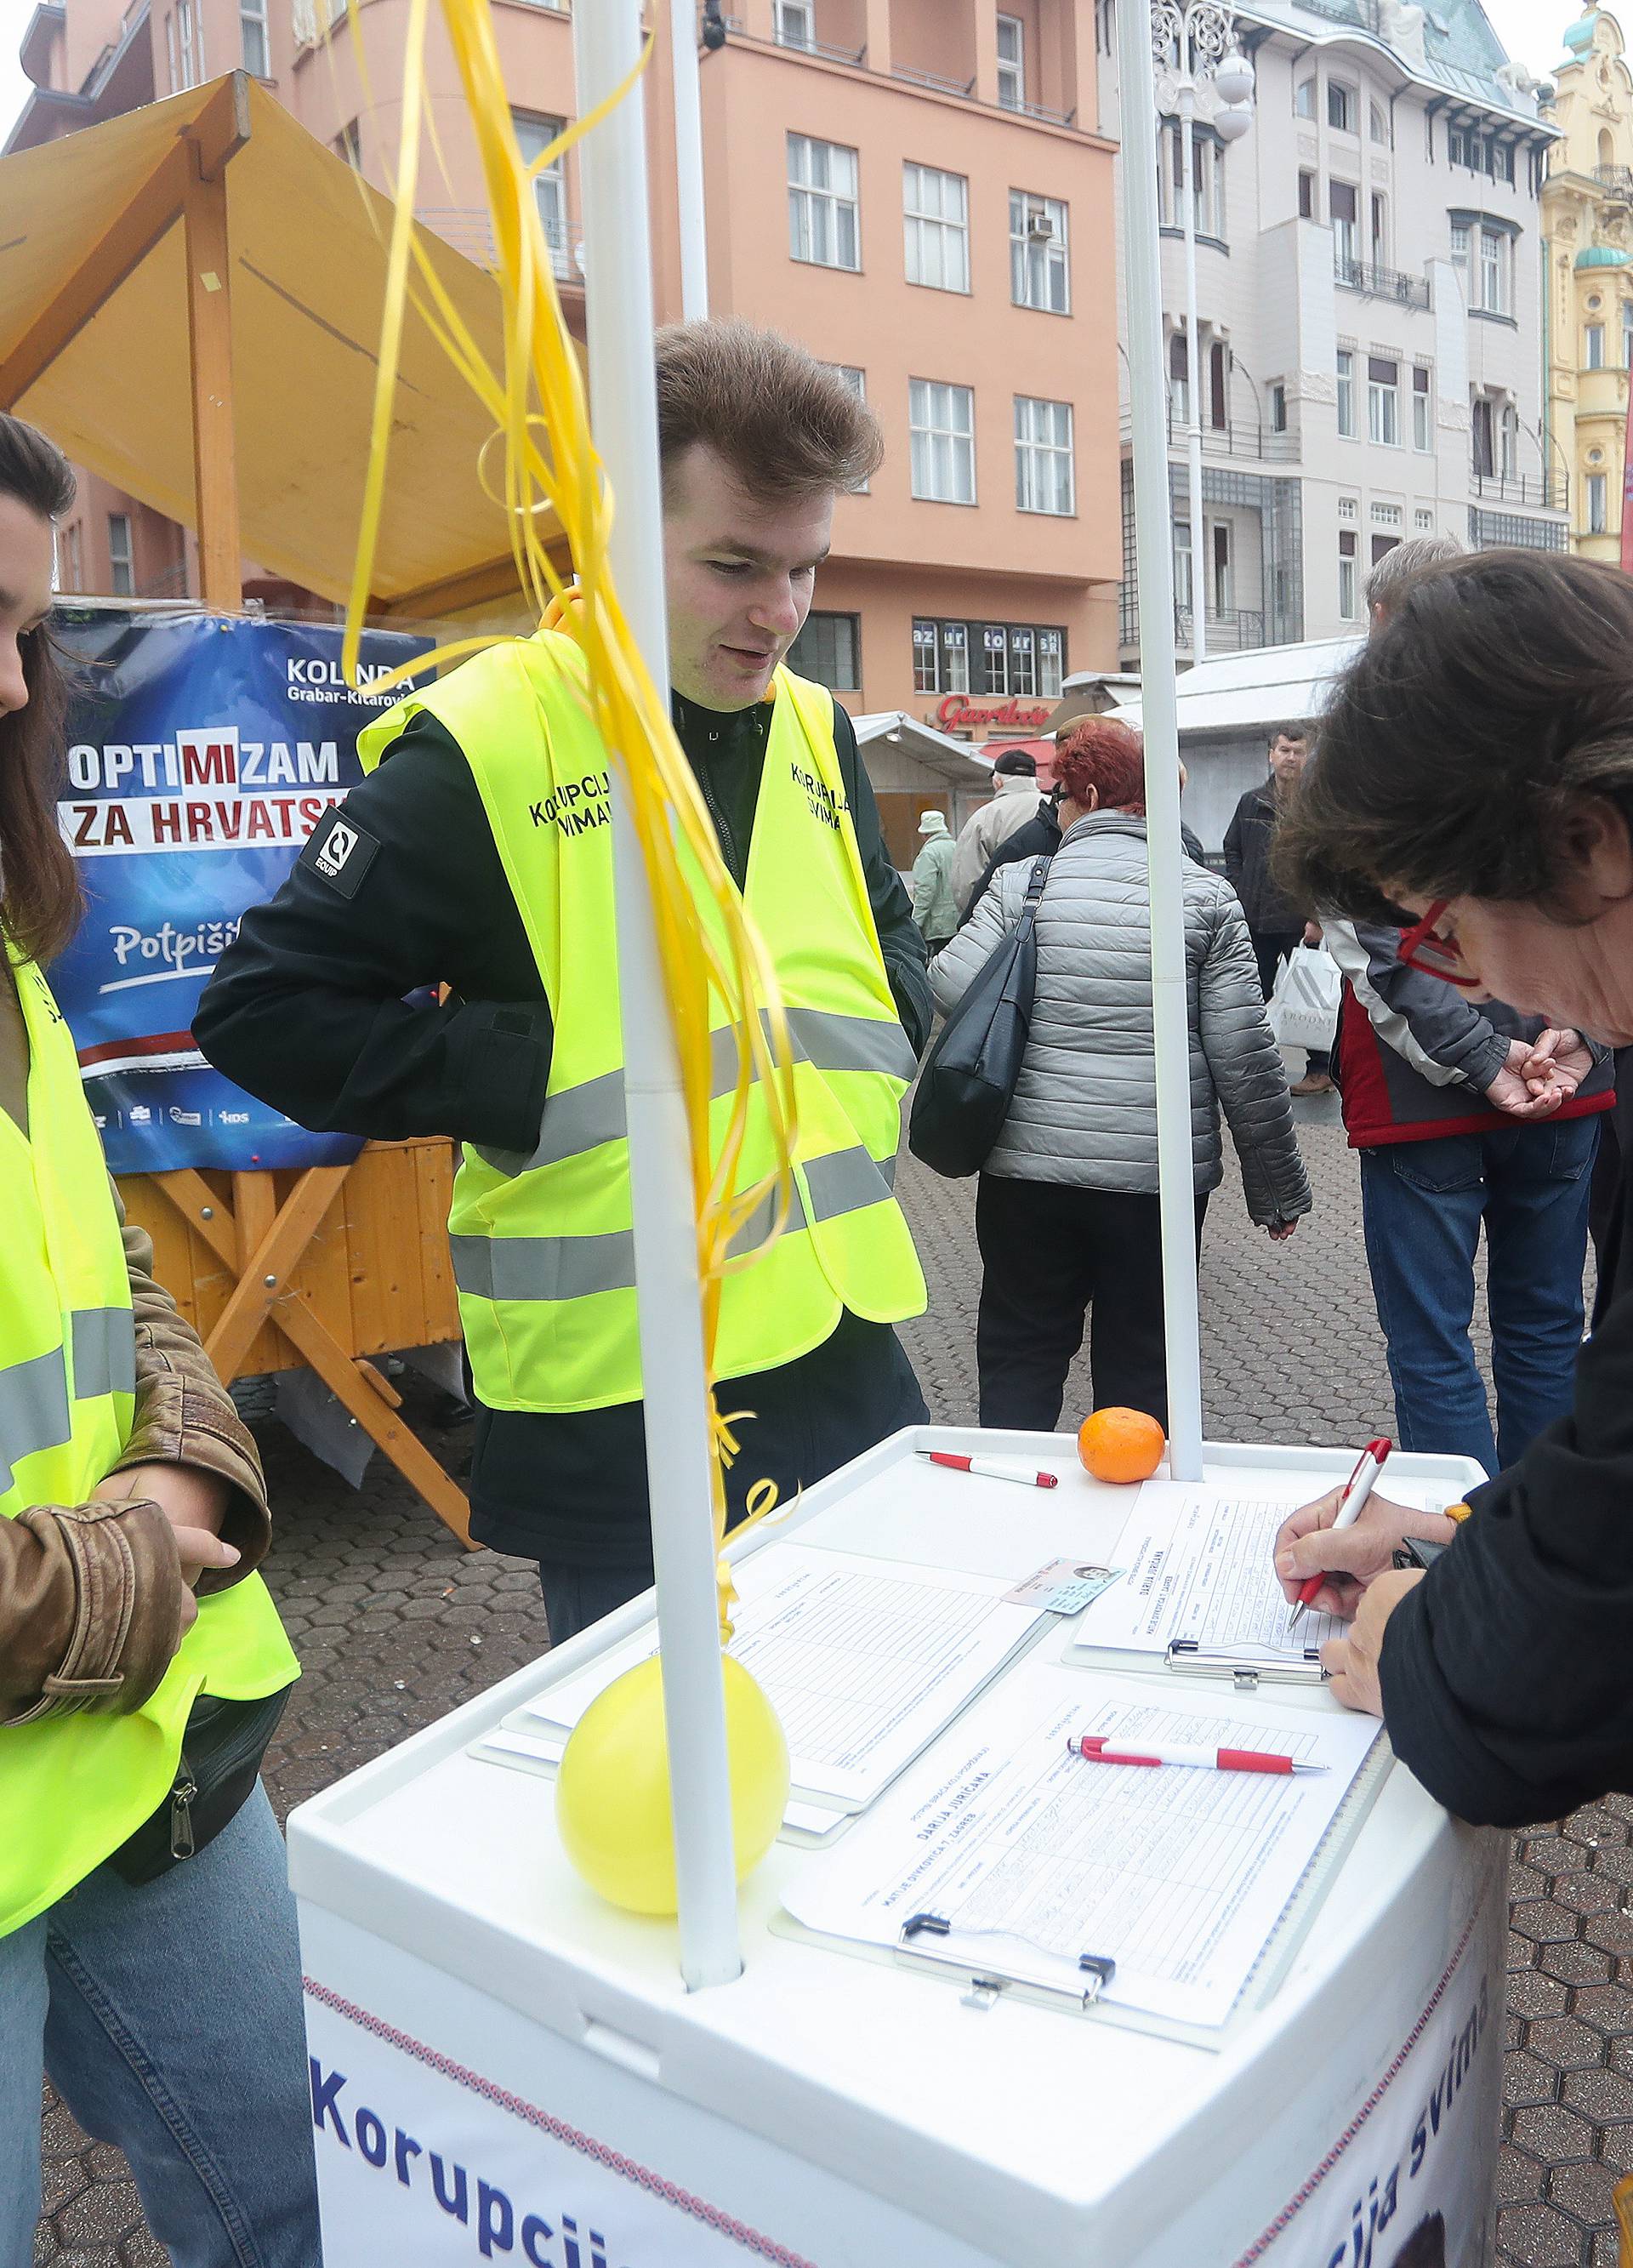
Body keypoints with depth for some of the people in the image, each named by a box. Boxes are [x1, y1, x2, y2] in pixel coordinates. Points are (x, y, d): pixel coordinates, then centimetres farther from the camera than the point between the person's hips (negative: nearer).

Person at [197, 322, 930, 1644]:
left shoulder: (815, 730, 8)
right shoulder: (484, 747, -12)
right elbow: (266, 1009, -9)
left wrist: (878, 1033, 2)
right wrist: (539, 1074, -16)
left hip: (851, 1354, 6)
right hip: (620, 1418, -6)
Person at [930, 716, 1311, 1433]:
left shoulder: (1022, 883, -2)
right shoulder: (1206, 896, 0)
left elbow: (948, 988, -13)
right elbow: (1245, 1056, -3)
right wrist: (1278, 1187, 5)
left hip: (1029, 1168, 0)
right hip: (1159, 1175, 1)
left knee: (1019, 1356, 14)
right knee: (1141, 1372, 12)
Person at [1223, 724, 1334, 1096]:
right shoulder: (1251, 803, 9)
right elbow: (1232, 851, 18)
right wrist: (1238, 896, 5)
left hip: (1302, 922, -4)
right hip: (1254, 921, 5)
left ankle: (1320, 1069, 13)